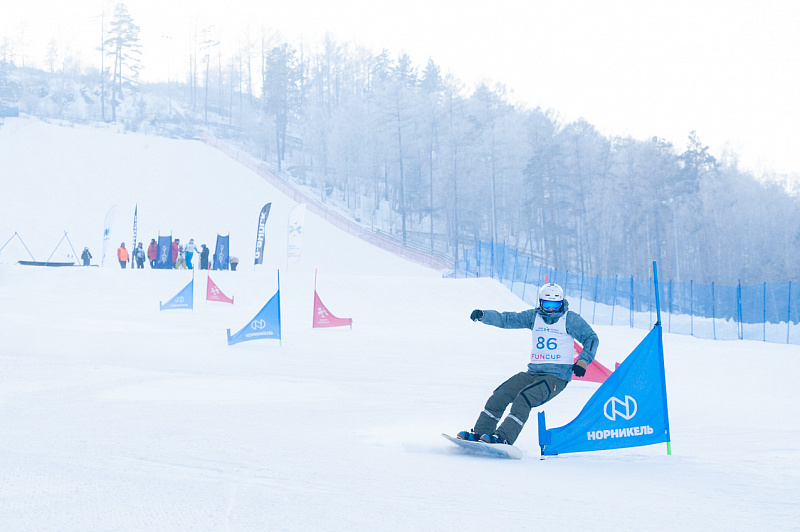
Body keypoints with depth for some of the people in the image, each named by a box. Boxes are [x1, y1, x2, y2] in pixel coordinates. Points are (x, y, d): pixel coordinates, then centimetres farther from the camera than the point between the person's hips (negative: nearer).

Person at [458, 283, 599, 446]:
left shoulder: (570, 319, -2)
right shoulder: (534, 316, 10)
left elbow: (591, 338, 3)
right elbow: (507, 319, 8)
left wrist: (583, 361, -12)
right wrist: (483, 315, -7)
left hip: (557, 376, -6)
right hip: (533, 372, 6)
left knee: (523, 399, -27)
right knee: (500, 395, -7)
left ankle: (504, 437, -31)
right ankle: (481, 432, -1)